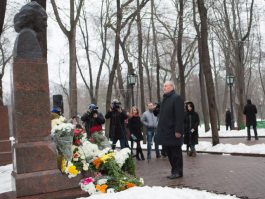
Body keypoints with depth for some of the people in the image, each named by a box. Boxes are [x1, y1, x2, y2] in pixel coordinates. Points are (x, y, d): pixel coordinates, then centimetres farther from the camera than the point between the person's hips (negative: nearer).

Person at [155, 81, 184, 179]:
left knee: (176, 152, 0)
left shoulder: (177, 98, -9)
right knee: (169, 152, 13)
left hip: (173, 132, -9)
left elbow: (180, 116, -17)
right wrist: (160, 130, 18)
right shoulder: (165, 99, 19)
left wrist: (178, 130, -22)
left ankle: (178, 172, 9)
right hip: (166, 132, 9)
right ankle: (174, 170, 22)